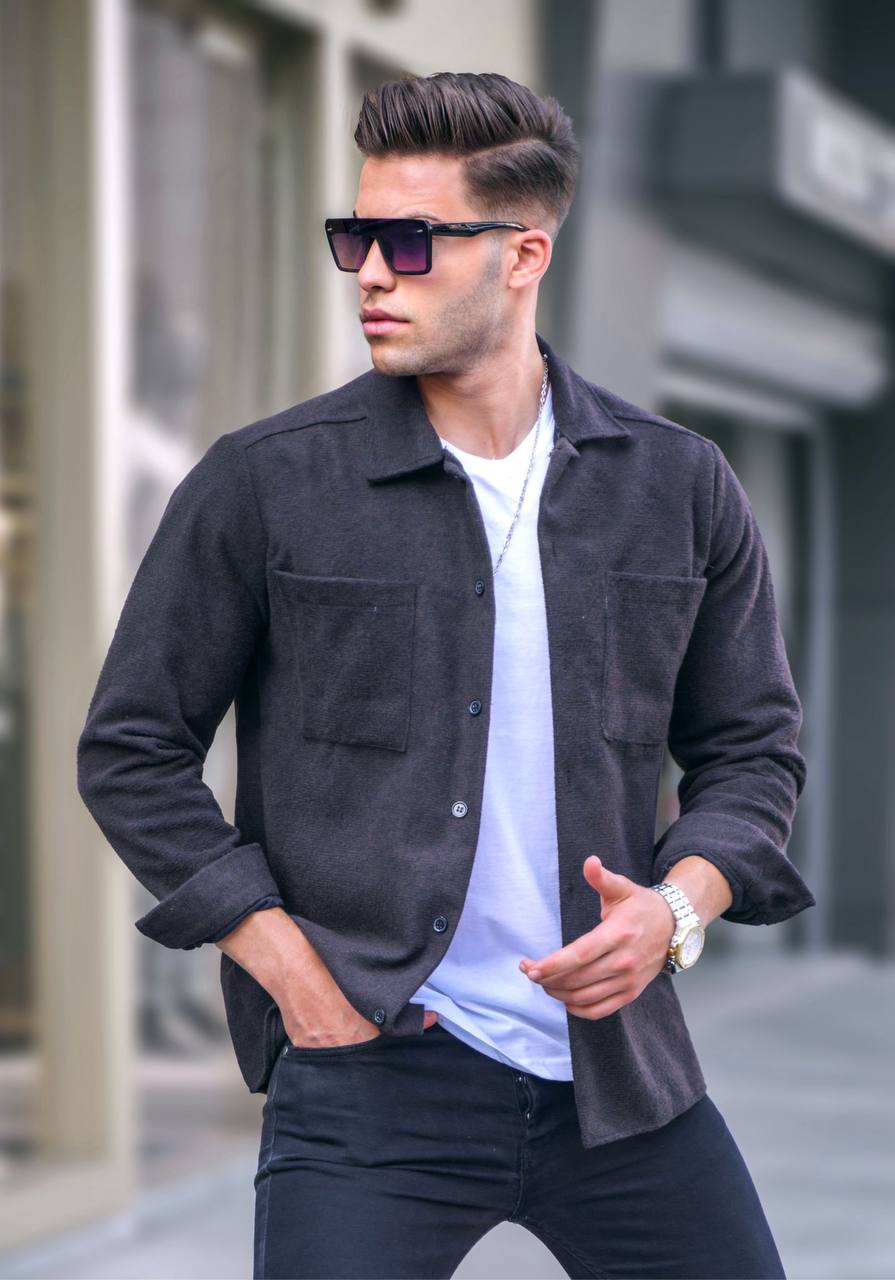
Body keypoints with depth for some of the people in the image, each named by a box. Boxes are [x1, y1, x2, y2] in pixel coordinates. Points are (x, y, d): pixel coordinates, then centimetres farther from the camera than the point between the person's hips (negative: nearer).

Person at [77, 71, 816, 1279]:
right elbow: (131, 750, 2)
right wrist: (285, 958, -6)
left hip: (624, 1068, 3)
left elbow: (753, 746, 13)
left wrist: (678, 907, -6)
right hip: (371, 1071, -3)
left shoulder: (680, 488, 5)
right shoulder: (262, 484, -2)